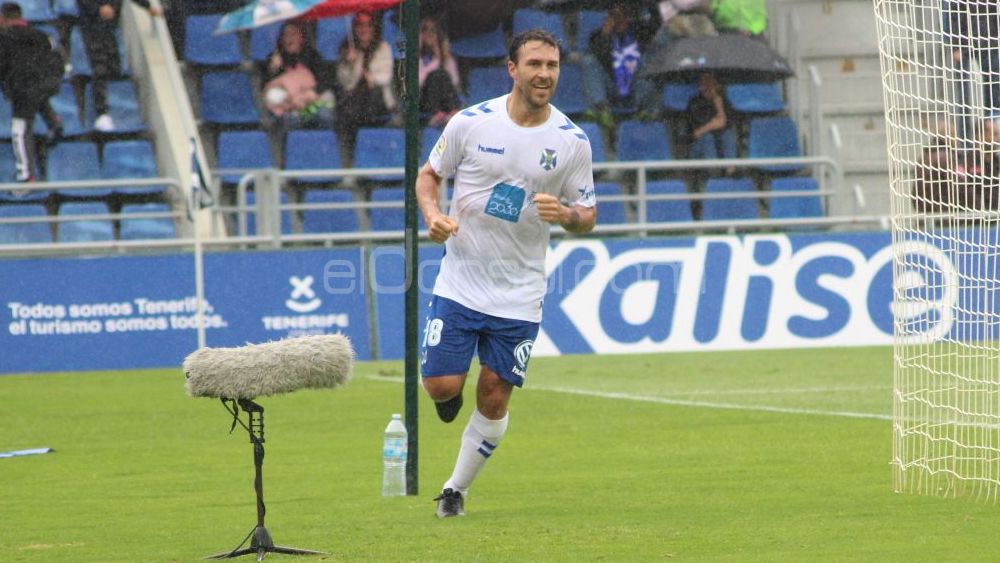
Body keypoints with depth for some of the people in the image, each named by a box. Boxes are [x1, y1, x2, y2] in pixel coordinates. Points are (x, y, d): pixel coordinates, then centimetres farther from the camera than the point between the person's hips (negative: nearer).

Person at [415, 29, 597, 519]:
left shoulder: (572, 141, -4)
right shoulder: (471, 123, -6)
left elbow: (587, 217, 4)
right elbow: (429, 174, 7)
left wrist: (567, 215, -19)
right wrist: (433, 215, -13)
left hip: (519, 294, 1)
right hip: (459, 283, -1)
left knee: (494, 399, 2)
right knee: (441, 386, -8)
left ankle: (457, 488, 22)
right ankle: (452, 395, 30)